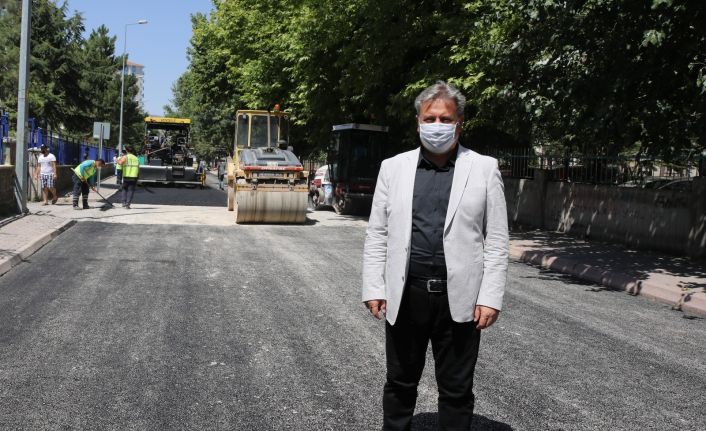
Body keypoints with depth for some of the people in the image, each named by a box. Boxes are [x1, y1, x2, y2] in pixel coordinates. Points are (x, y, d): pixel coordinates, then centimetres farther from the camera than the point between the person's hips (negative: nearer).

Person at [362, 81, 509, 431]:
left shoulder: (484, 169, 1)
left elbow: (496, 241, -1)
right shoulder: (393, 168, 5)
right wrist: (373, 288, -1)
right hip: (405, 296, 2)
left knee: (457, 389, 11)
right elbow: (377, 235, 6)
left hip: (460, 299, -1)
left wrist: (490, 297, -7)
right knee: (400, 384, 14)